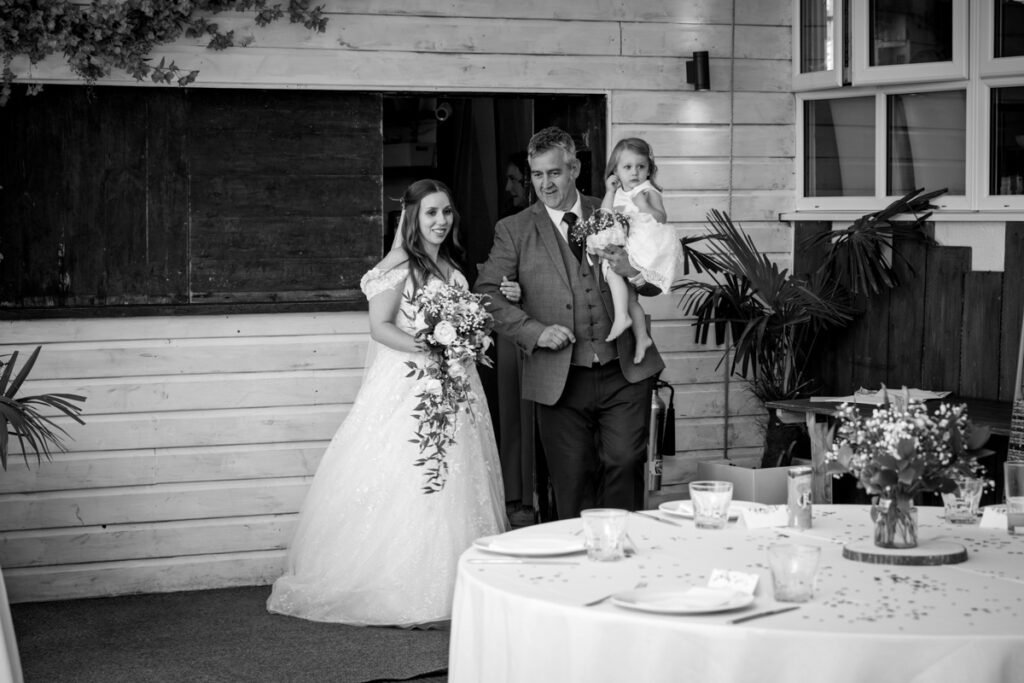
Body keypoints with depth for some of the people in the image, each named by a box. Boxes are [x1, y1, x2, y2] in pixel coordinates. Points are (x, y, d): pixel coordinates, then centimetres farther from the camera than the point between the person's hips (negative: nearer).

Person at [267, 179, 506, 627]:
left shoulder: (451, 268, 16)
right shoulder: (398, 266, -7)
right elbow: (380, 328, -13)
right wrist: (425, 347, -25)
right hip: (407, 385, -8)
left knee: (452, 487, 6)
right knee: (402, 486, -8)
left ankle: (444, 587, 12)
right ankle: (391, 592, -3)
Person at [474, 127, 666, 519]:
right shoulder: (513, 230, 6)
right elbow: (487, 295, -1)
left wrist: (633, 270, -13)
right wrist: (535, 331, -14)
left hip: (623, 373, 0)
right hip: (559, 380, 0)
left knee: (624, 463, -9)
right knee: (572, 483, 3)